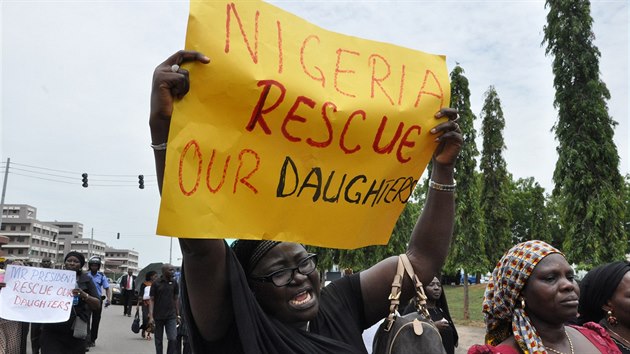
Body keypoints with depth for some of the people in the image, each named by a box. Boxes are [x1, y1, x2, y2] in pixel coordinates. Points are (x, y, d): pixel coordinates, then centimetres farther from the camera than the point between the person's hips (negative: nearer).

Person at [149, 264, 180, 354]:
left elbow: (176, 299, 10)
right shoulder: (156, 283, -3)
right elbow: (151, 300, -4)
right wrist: (151, 316, -12)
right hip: (158, 316, -1)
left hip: (171, 316, 2)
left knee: (173, 339, -9)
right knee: (158, 340, 8)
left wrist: (178, 315, 9)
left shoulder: (174, 283, 5)